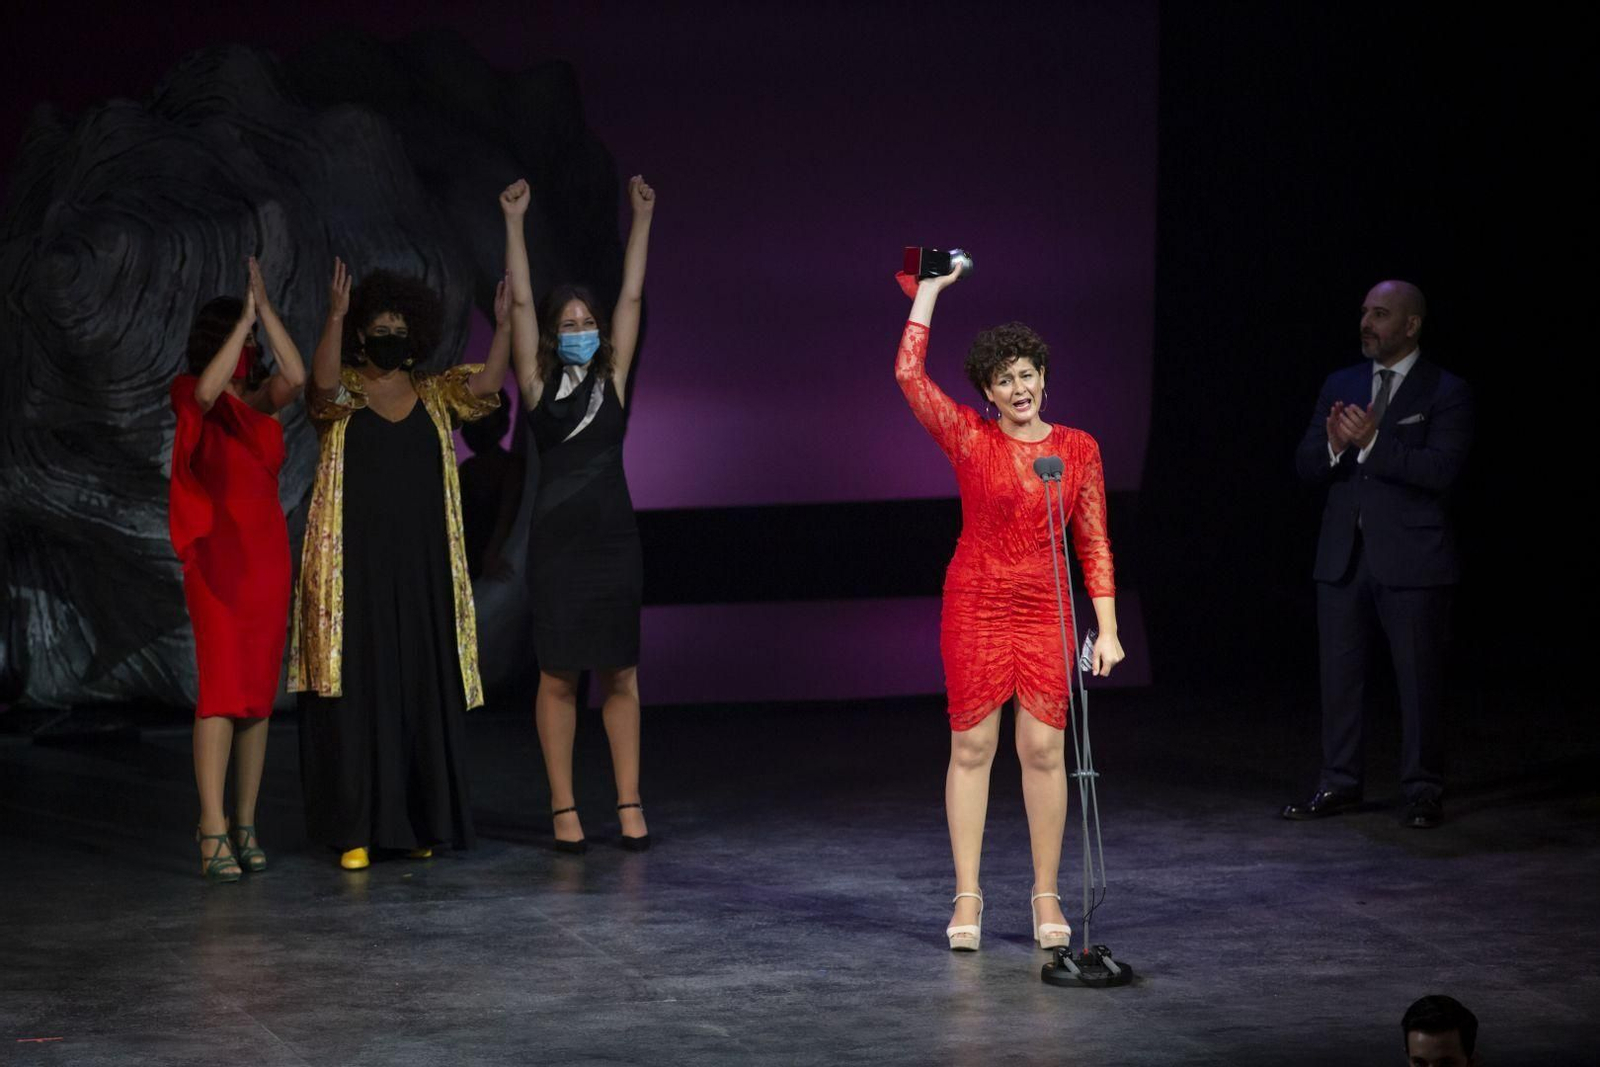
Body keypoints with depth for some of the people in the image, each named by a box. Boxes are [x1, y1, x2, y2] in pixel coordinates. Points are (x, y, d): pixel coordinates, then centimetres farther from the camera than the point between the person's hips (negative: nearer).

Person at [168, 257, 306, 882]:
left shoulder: (261, 401, 10)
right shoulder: (190, 396, -1)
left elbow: (296, 378, -11)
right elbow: (207, 390, -26)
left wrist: (265, 308, -14)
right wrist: (244, 320, -22)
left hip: (268, 554, 5)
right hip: (217, 556, -5)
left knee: (260, 694, 4)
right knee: (221, 689, -12)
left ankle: (246, 826, 8)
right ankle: (213, 833, -15)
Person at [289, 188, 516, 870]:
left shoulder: (434, 397, 11)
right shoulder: (344, 394, 1)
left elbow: (484, 384, -7)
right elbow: (323, 383, -22)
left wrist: (504, 326, -20)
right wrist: (335, 315, -36)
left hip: (422, 568, 3)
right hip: (354, 565, -3)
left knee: (424, 687, 4)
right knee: (357, 686, -5)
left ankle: (420, 821, 11)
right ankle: (355, 829, -4)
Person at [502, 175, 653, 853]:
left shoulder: (612, 381, 8)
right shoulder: (539, 385, 2)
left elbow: (632, 297, 9)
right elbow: (520, 303, -3)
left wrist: (642, 218, 8)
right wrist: (515, 223, -6)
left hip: (614, 541, 2)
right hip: (557, 543, -2)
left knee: (620, 675, 5)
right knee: (559, 676, 2)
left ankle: (629, 803, 9)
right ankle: (563, 809, 7)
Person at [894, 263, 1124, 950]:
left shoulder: (1078, 449, 3)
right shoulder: (969, 438, 0)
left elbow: (1094, 544, 5)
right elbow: (909, 373, -10)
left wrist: (1107, 629, 0)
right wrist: (928, 291, -3)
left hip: (1045, 613, 1)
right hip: (974, 608, -1)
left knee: (1044, 750, 1)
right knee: (971, 747, 2)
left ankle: (1046, 896, 10)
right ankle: (967, 898, 7)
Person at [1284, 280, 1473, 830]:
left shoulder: (1446, 392, -3)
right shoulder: (1340, 385, 12)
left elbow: (1442, 470, -16)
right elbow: (1305, 464, 8)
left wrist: (1372, 442, -24)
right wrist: (1333, 446, -15)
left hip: (1412, 559, -5)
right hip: (1343, 556, 5)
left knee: (1419, 678, 1)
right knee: (1340, 675, 8)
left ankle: (1423, 790, 10)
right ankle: (1340, 783, 17)